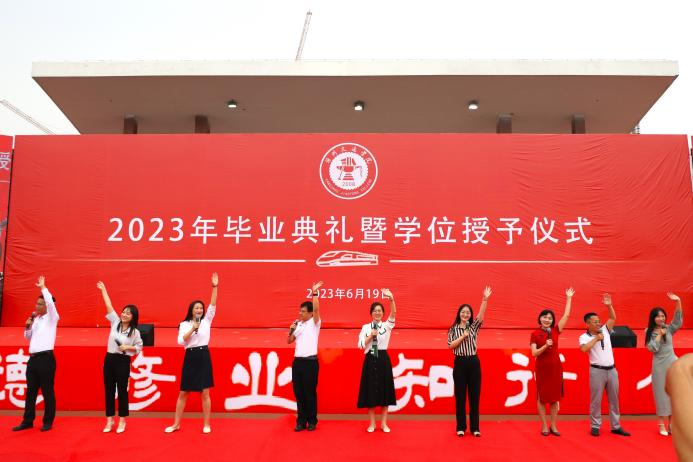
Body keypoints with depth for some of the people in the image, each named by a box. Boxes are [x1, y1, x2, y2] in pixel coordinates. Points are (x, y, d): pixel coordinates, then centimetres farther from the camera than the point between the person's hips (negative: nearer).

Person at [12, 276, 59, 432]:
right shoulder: (35, 319, 14)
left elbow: (50, 302, -23)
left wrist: (43, 287, -13)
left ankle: (48, 422, 10)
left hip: (46, 359, -7)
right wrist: (28, 326, 4)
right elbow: (28, 337, 24)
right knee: (30, 391, 12)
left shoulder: (52, 318, -5)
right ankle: (27, 421, 21)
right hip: (33, 358, 7)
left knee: (47, 391, 0)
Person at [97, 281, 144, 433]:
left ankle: (122, 421, 14)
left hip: (123, 361, -3)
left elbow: (139, 347, 1)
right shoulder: (115, 322, 2)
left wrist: (128, 347, -16)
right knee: (109, 390, 8)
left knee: (122, 390, 3)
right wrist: (103, 290, 5)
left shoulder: (135, 332, -5)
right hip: (109, 359, 4)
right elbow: (109, 306, 3)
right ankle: (109, 420, 18)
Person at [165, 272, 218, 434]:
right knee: (183, 393, 9)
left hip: (204, 357, 0)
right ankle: (176, 424, 21)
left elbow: (213, 305, -7)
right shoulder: (185, 324, 3)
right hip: (190, 358, 1)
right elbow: (181, 341, -8)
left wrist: (214, 287, -14)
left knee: (205, 393, 2)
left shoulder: (207, 321, 4)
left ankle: (206, 425, 12)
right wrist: (192, 328, -16)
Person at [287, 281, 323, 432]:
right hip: (297, 361, 5)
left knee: (310, 392, 2)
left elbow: (316, 308, -20)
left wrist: (314, 292, -25)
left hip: (310, 362, -5)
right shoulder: (297, 324, 12)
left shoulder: (314, 323, -3)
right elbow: (289, 341, 16)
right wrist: (291, 331, -3)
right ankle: (301, 421, 18)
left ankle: (312, 421, 14)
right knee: (298, 392, 9)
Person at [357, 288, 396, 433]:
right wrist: (371, 335, -15)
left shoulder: (387, 325, 1)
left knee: (384, 390, 5)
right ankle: (372, 423, 17)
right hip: (370, 360, 0)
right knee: (370, 391, 4)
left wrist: (391, 298, -34)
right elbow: (362, 345, -2)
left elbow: (393, 313, -18)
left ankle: (384, 423, 17)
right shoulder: (366, 327, 4)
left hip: (383, 359, 0)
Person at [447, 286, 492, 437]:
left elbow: (481, 314, -10)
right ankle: (461, 427, 12)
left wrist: (485, 299, -22)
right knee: (460, 396, 3)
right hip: (460, 363, -1)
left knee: (474, 395, 4)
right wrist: (463, 336, -12)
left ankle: (475, 427, 13)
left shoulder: (473, 327, 6)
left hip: (474, 362, 1)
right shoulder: (453, 329, 4)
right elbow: (450, 346, -7)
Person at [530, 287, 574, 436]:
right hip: (542, 368, -3)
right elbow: (534, 353, -8)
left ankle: (553, 426, 17)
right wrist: (545, 346, -23)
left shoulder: (555, 331, 5)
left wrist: (568, 298, 7)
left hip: (556, 367, 3)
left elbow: (566, 315, 5)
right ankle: (544, 426, 11)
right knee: (542, 398, 3)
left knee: (555, 397, 7)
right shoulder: (535, 334, -3)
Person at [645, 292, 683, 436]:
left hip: (672, 362, 2)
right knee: (661, 393, 4)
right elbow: (653, 348, -12)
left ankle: (670, 423, 16)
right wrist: (660, 334, -12)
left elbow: (678, 319, -15)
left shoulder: (669, 329, 1)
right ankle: (662, 424, 12)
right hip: (659, 365, -2)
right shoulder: (649, 332, -3)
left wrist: (678, 302, -25)